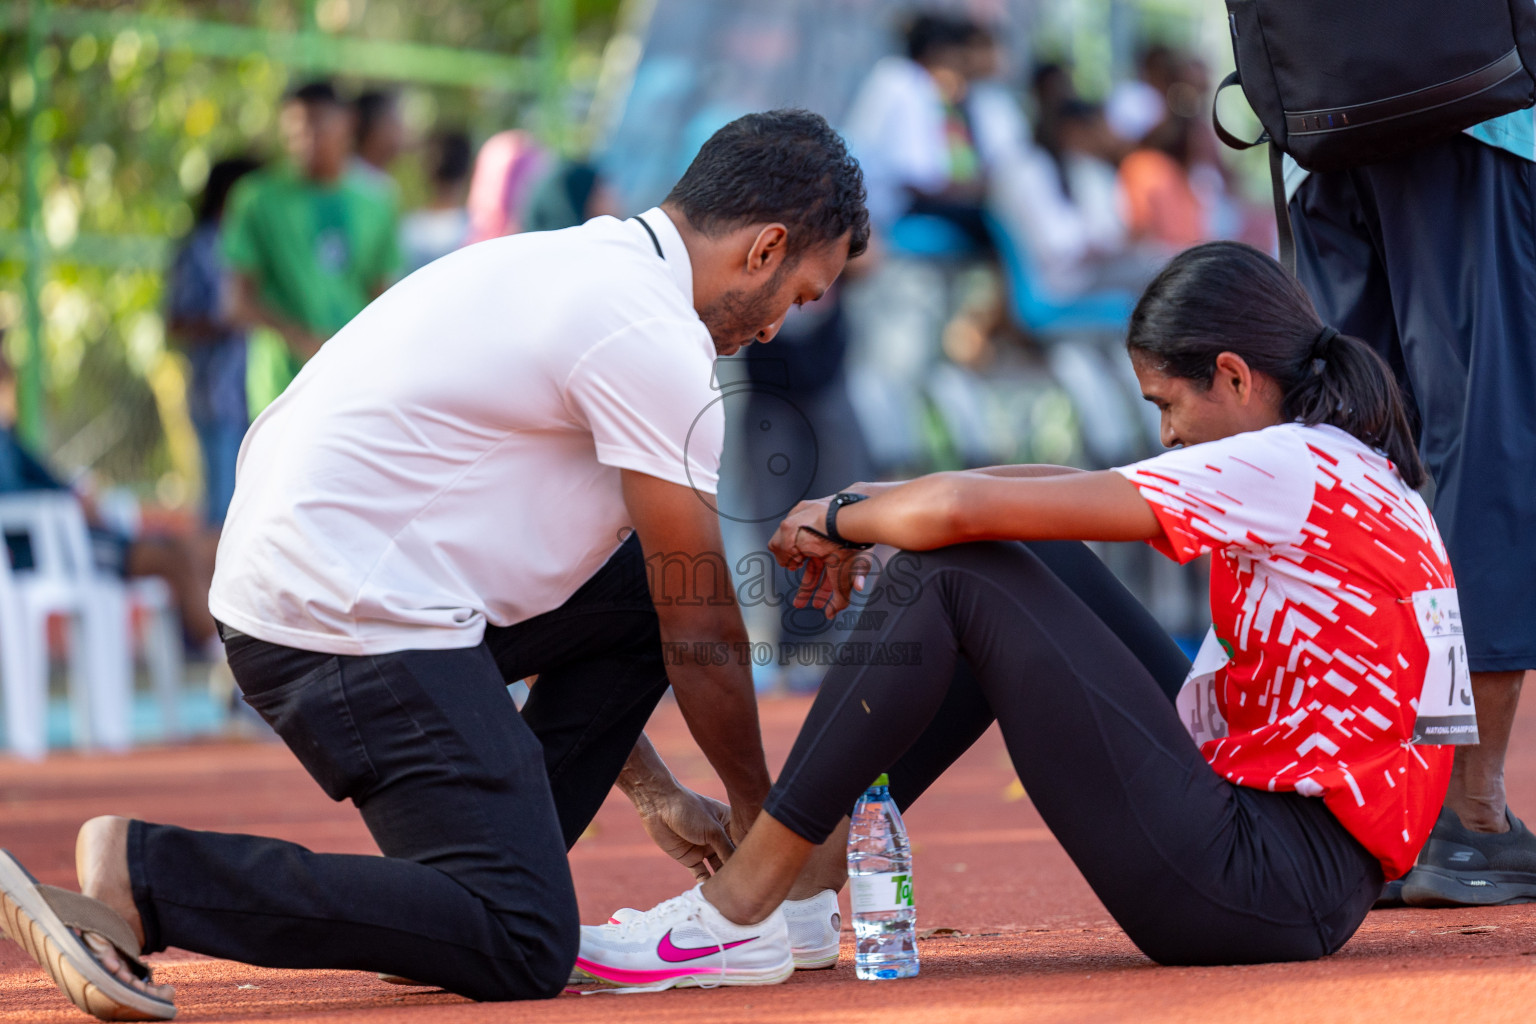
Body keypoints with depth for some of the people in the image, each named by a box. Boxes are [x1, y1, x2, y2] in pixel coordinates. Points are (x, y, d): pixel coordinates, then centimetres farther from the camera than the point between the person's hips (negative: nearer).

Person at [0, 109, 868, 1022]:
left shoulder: (585, 265, 21)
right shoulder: (653, 339, -10)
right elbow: (702, 631, -3)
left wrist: (657, 793, 31)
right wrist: (753, 809, 12)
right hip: (356, 620, -10)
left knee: (646, 584, 19)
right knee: (523, 950, -14)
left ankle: (504, 866, 13)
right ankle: (144, 875, -16)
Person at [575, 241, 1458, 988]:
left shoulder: (1282, 468, -12)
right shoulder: (1348, 470, 17)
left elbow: (959, 508, -15)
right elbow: (1065, 488, 19)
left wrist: (840, 519, 4)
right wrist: (875, 508, 9)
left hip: (1275, 892, -10)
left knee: (956, 571, -7)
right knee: (1031, 557, 15)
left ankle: (739, 911, -4)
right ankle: (810, 876, 13)